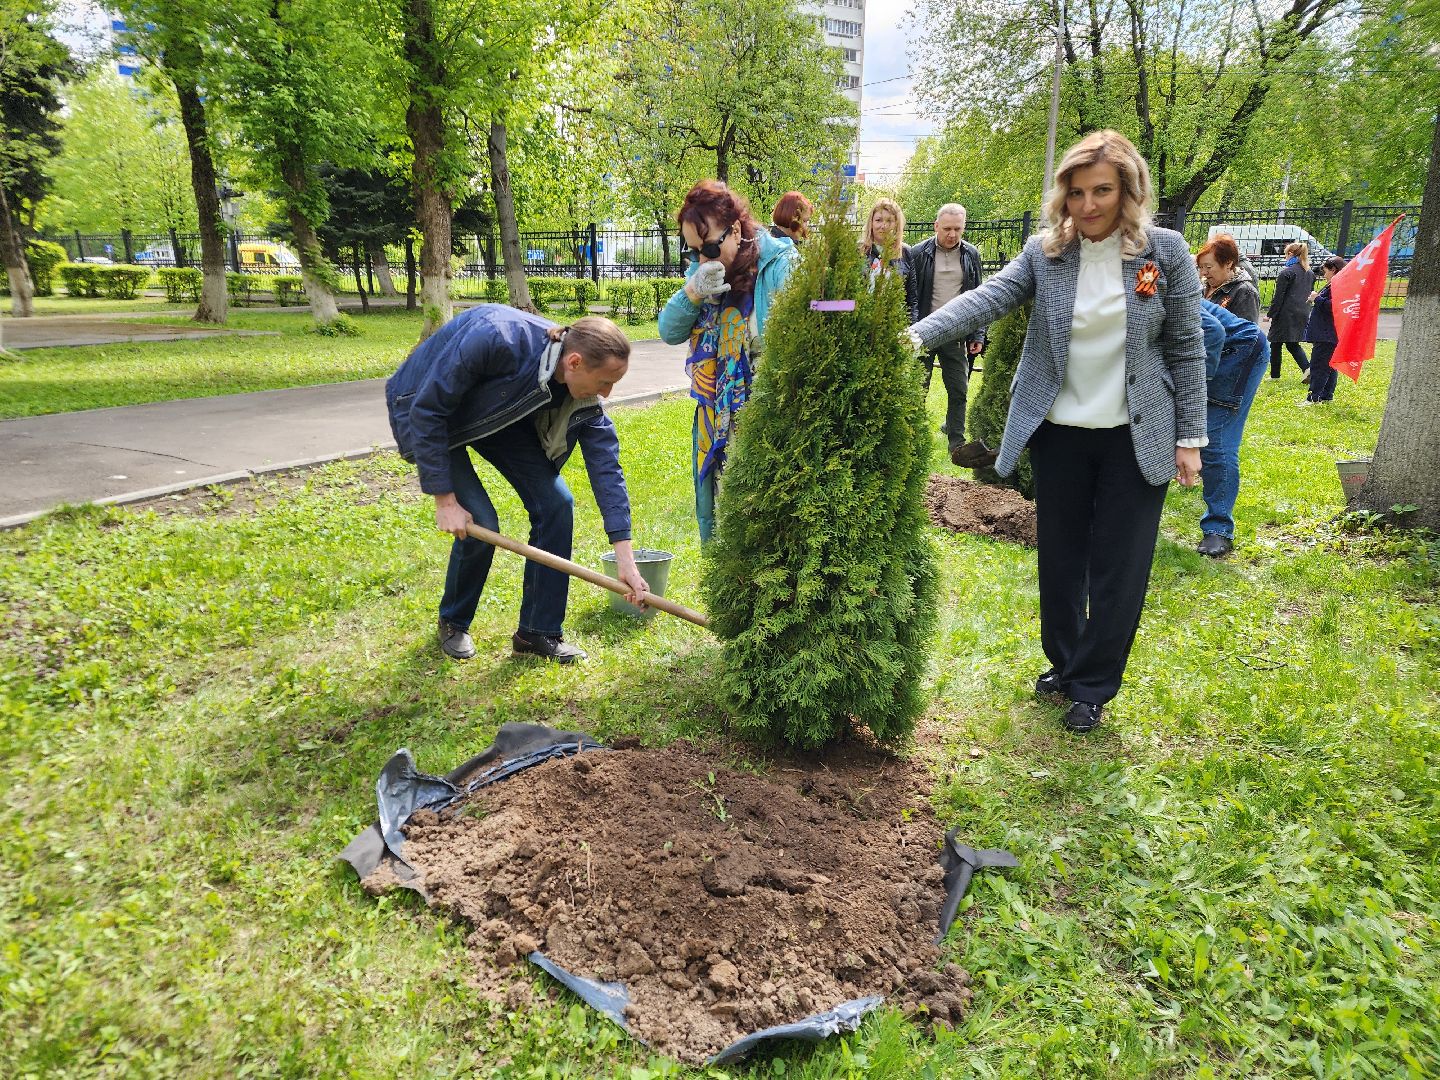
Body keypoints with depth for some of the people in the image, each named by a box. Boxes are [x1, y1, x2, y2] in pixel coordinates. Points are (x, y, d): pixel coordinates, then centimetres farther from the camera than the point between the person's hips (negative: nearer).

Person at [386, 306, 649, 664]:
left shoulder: (584, 402, -21)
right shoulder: (496, 339, -40)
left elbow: (606, 467, -18)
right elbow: (427, 410, -30)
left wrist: (625, 558, -21)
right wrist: (444, 498, -28)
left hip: (500, 416, 6)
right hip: (428, 411, -5)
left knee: (556, 503, -9)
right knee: (480, 521, -17)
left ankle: (539, 631, 4)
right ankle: (453, 624, 13)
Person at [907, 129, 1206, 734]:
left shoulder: (1166, 252, -3)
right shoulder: (1045, 252, -1)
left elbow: (1186, 349, 0)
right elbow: (988, 299, -17)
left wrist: (1189, 437, -3)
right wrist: (920, 334, -35)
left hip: (1136, 437, -1)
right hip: (1060, 432, 2)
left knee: (1118, 566, 4)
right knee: (1059, 559, 12)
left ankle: (1092, 686, 20)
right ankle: (1064, 664, 33)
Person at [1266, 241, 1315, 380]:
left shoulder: (1286, 272, -12)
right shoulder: (1310, 273, 11)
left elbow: (1278, 297, -12)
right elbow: (1309, 294, 16)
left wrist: (1271, 314, -8)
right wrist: (1305, 309, 22)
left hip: (1286, 313, -7)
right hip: (1303, 313, 7)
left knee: (1276, 344, 5)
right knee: (1292, 344, 15)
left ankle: (1275, 375, 10)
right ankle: (1307, 368, -5)